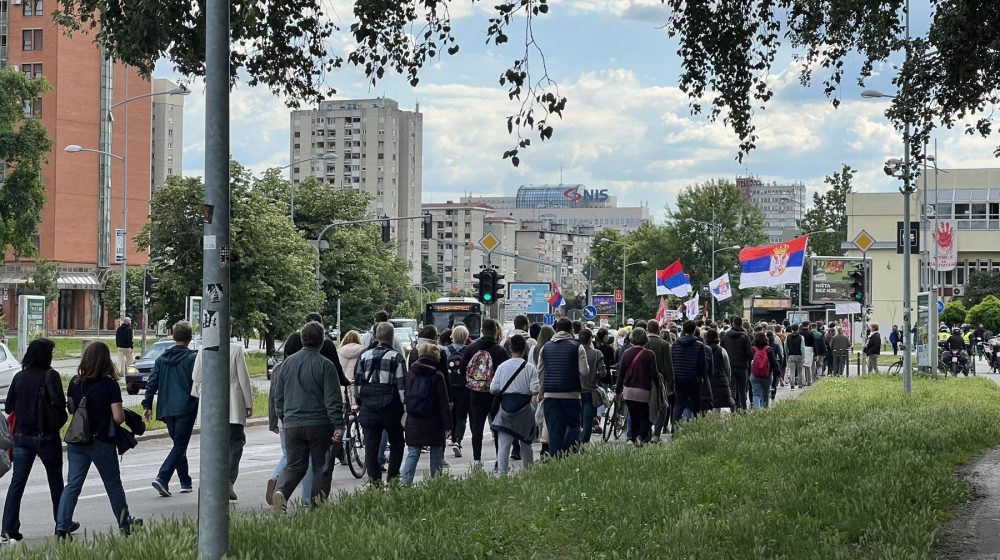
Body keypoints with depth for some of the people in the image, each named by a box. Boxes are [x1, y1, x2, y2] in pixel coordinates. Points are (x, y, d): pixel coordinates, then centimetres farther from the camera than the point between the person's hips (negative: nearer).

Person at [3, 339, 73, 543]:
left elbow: (8, 407, 6)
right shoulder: (50, 376, -13)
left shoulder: (19, 377, 1)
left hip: (22, 436, 4)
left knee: (17, 482, 4)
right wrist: (58, 420, 2)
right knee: (56, 482, 13)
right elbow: (59, 404, -18)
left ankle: (9, 530, -4)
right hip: (46, 436, -4)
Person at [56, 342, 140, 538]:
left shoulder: (75, 383, -1)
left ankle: (62, 528, -5)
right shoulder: (110, 385, -14)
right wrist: (123, 413, 5)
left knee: (72, 485, 5)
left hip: (77, 441, 3)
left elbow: (70, 409, 11)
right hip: (102, 442, -3)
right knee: (113, 485, 14)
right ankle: (125, 524, 28)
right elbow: (118, 417, -16)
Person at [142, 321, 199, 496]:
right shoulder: (192, 357, -6)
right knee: (180, 445, -4)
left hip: (167, 410, 6)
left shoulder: (162, 358, 10)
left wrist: (147, 405, 11)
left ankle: (185, 482, 22)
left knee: (179, 444, 17)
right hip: (186, 408, -5)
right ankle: (162, 478, -20)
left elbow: (152, 383, 8)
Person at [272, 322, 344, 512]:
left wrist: (284, 418, 26)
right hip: (319, 425, -4)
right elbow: (333, 400, -11)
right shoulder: (325, 365, -8)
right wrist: (338, 426, -10)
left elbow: (278, 396, 15)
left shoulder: (288, 363, 7)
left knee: (294, 466, 10)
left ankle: (280, 491, -16)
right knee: (321, 468, 7)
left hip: (292, 424, 4)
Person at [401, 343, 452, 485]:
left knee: (412, 455, 6)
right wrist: (447, 425, -6)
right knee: (436, 455, 8)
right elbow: (443, 403, -8)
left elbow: (404, 395, 6)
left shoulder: (410, 373, 1)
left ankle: (405, 483, -7)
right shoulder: (437, 375, -8)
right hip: (433, 423, -3)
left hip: (413, 422, 3)